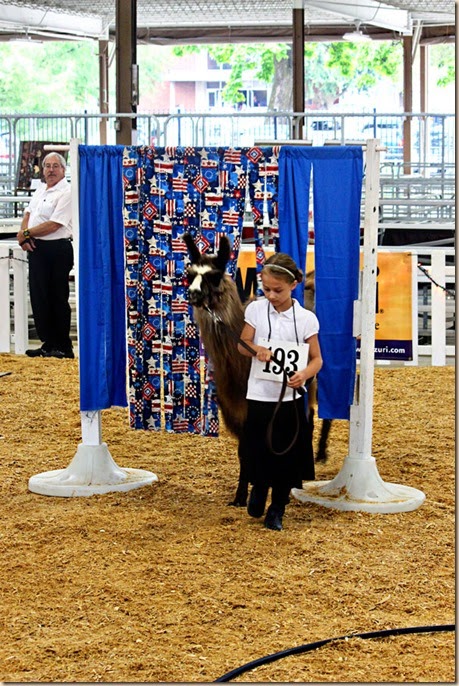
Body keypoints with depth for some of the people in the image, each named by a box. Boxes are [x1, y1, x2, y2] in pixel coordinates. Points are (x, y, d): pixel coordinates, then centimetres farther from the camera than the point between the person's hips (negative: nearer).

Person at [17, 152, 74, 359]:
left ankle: (63, 347, 5)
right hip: (36, 248, 8)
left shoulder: (66, 192, -12)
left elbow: (53, 225, -18)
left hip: (57, 250, -8)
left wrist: (26, 233, -9)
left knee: (58, 299, -2)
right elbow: (28, 213, 22)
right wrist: (23, 236, 3)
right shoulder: (40, 190, 16)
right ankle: (48, 343, 14)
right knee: (39, 298, 8)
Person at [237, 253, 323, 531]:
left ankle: (277, 510, 22)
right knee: (257, 450, 3)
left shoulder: (306, 319, -4)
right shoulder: (256, 310, -1)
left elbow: (317, 359, 0)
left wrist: (304, 374, -21)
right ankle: (259, 488, 35)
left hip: (290, 397, 0)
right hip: (259, 395, 0)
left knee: (286, 454, 5)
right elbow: (242, 345, 6)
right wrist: (256, 349, -17)